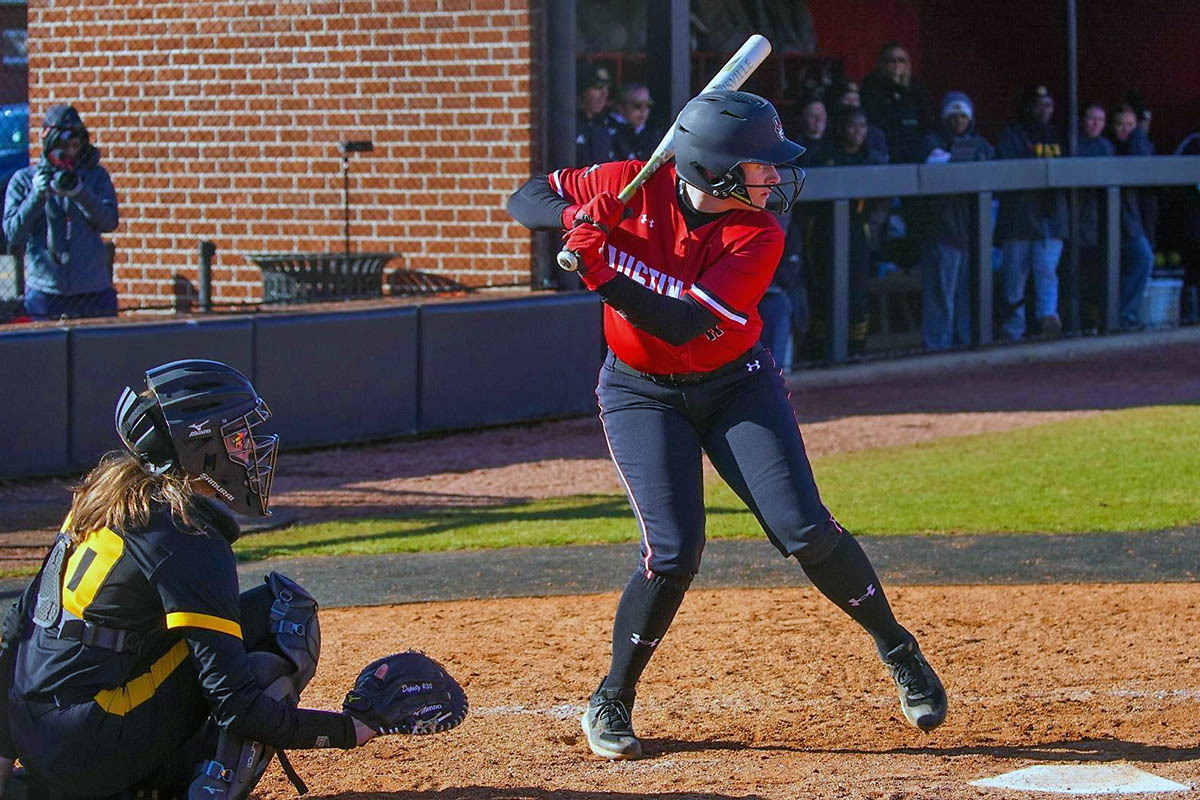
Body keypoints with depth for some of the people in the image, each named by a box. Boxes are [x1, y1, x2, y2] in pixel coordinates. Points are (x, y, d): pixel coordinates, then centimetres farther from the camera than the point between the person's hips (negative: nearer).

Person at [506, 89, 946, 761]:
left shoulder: (758, 237, -19)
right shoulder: (635, 187, -16)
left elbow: (684, 324, -29)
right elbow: (527, 198, -6)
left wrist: (603, 270, -39)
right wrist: (571, 216, -28)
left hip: (738, 384, 1)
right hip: (642, 395, -1)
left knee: (804, 528, -11)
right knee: (673, 551, -15)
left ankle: (899, 652, 12)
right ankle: (612, 701, 4)